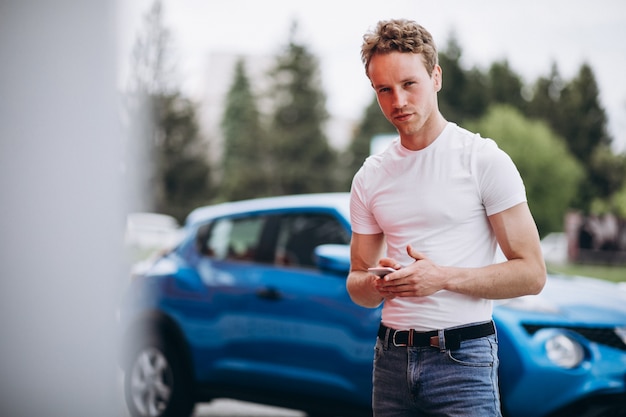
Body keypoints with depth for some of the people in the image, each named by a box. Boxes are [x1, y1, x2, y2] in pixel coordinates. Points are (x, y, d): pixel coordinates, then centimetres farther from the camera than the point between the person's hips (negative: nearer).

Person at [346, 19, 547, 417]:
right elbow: (357, 284, 15)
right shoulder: (370, 177, 10)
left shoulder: (484, 159, -5)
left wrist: (444, 277, -18)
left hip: (462, 358, -4)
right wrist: (376, 284, -8)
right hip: (392, 357, 5)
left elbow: (532, 273, -8)